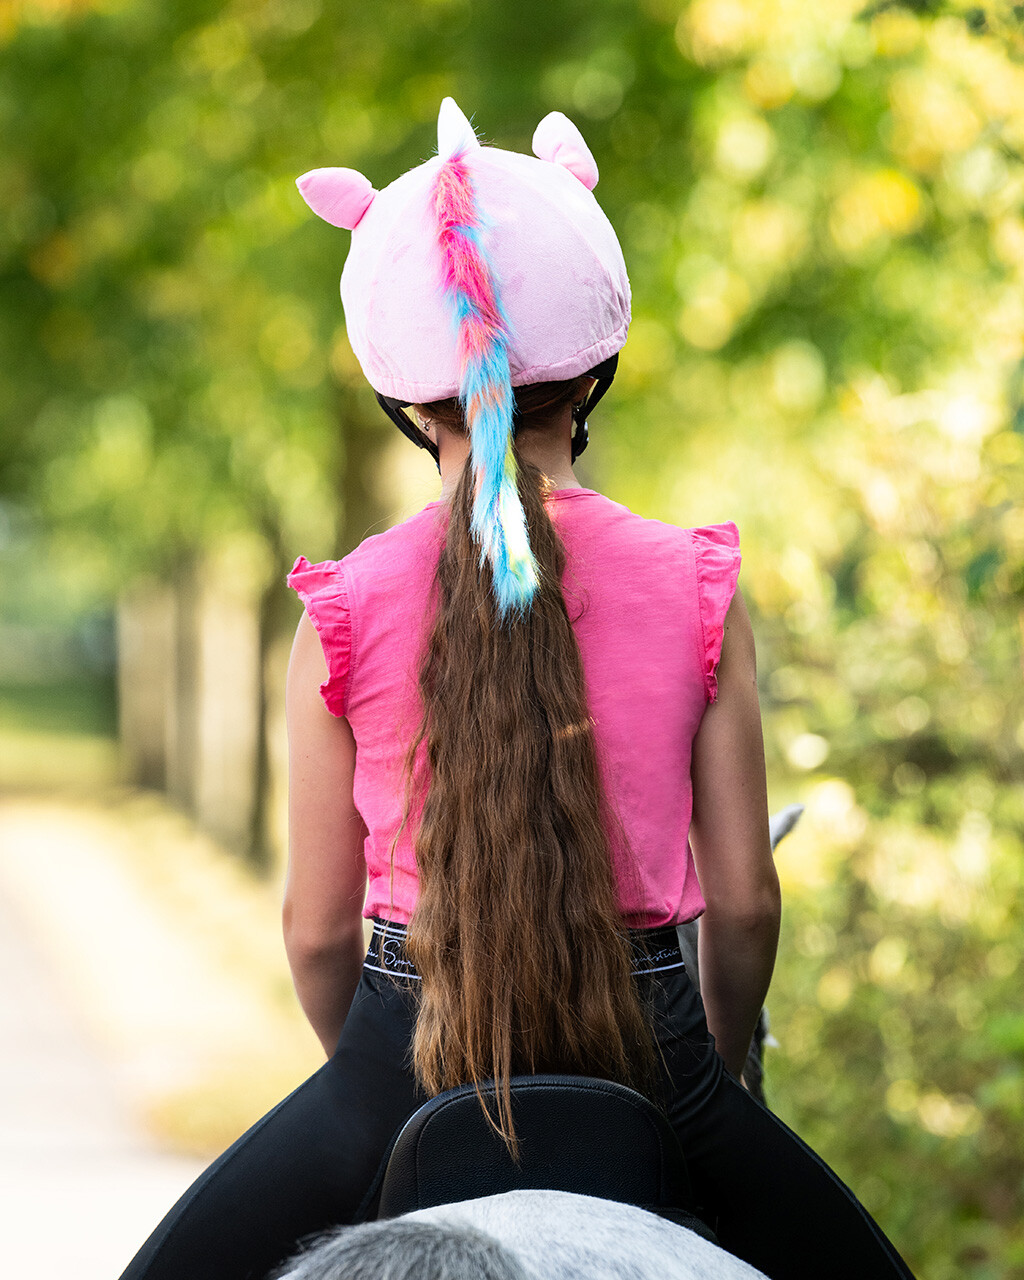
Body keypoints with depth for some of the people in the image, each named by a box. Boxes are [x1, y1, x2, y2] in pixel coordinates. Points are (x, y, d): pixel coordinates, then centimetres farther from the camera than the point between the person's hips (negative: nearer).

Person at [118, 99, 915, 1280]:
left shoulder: (342, 612, -5)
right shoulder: (697, 593, -4)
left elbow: (317, 930, 1)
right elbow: (744, 900, 2)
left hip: (406, 1055, -1)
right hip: (648, 1056, 1)